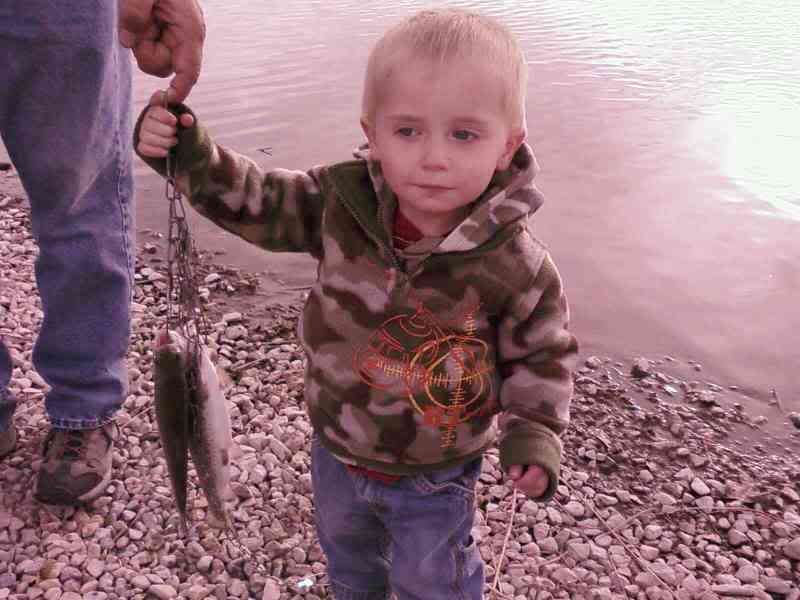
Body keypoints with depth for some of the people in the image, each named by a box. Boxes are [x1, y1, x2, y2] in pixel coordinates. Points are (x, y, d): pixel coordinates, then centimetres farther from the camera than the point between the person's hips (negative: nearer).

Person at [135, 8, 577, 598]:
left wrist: (534, 435, -20)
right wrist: (188, 153, -26)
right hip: (337, 445, 4)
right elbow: (255, 200, -11)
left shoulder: (516, 267, -28)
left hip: (433, 473, -4)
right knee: (345, 548, 34)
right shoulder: (341, 201, -22)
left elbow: (542, 353, -11)